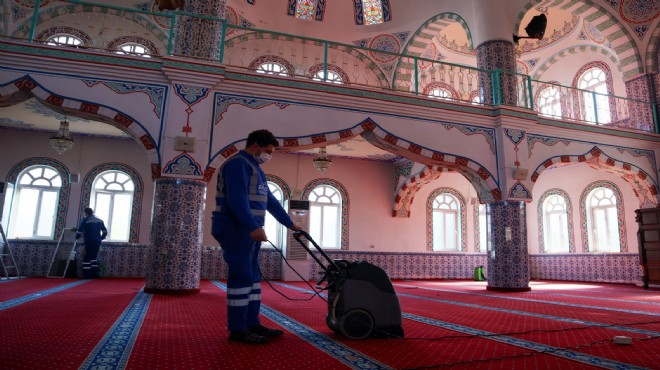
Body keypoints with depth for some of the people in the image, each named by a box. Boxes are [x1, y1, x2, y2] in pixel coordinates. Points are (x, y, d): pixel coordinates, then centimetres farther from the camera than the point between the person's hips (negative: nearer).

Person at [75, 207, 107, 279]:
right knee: (94, 257, 16)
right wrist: (101, 238, 26)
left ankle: (87, 275, -3)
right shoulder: (100, 220, 14)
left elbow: (80, 230, -6)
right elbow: (105, 231, 13)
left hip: (89, 241, -6)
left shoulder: (85, 220, -3)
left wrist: (77, 236, 13)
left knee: (87, 257, -1)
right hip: (97, 241, 6)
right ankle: (95, 273, 14)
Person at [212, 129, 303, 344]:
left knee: (252, 277, 10)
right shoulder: (238, 163, -9)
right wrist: (253, 226, -30)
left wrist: (290, 224, 25)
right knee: (241, 277, -9)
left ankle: (252, 324, 16)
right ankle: (237, 329, -2)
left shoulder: (254, 168, 23)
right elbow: (237, 198, -23)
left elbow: (270, 201, 25)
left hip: (247, 231, 11)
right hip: (236, 230, -10)